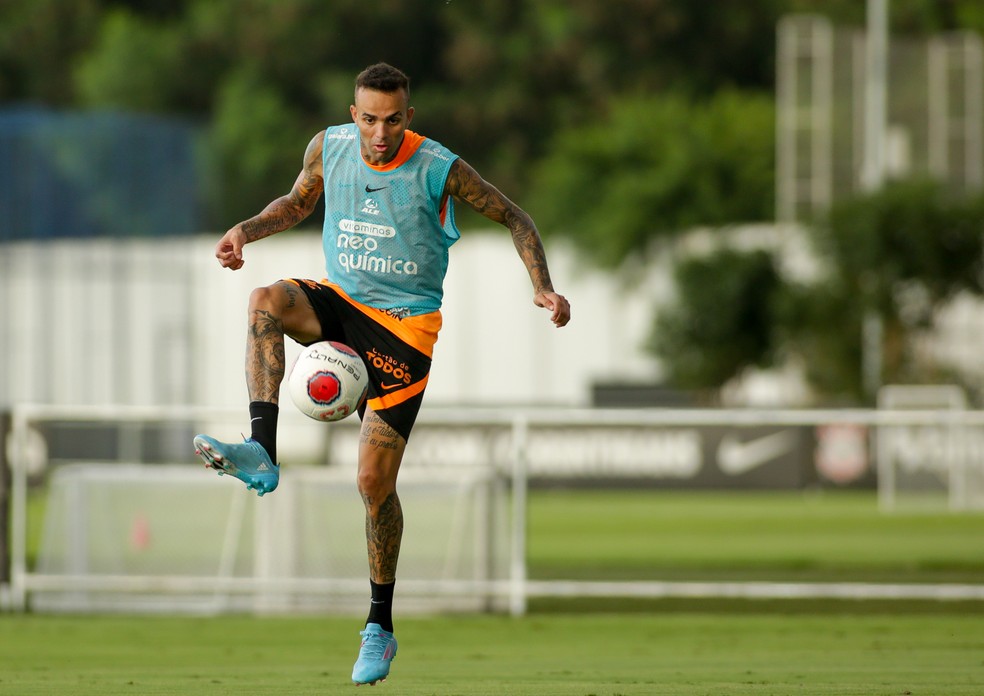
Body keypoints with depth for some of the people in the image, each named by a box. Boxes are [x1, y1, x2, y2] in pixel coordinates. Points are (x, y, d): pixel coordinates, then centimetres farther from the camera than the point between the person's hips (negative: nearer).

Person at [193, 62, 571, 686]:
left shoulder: (440, 170, -15)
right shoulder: (330, 147, -4)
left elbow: (513, 217, -2)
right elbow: (299, 202, 17)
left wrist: (543, 288, -15)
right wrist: (247, 231, -2)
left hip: (406, 326, -4)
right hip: (340, 301, 4)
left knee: (376, 480, -6)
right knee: (267, 301, -31)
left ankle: (380, 628, 10)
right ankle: (261, 455, -38)